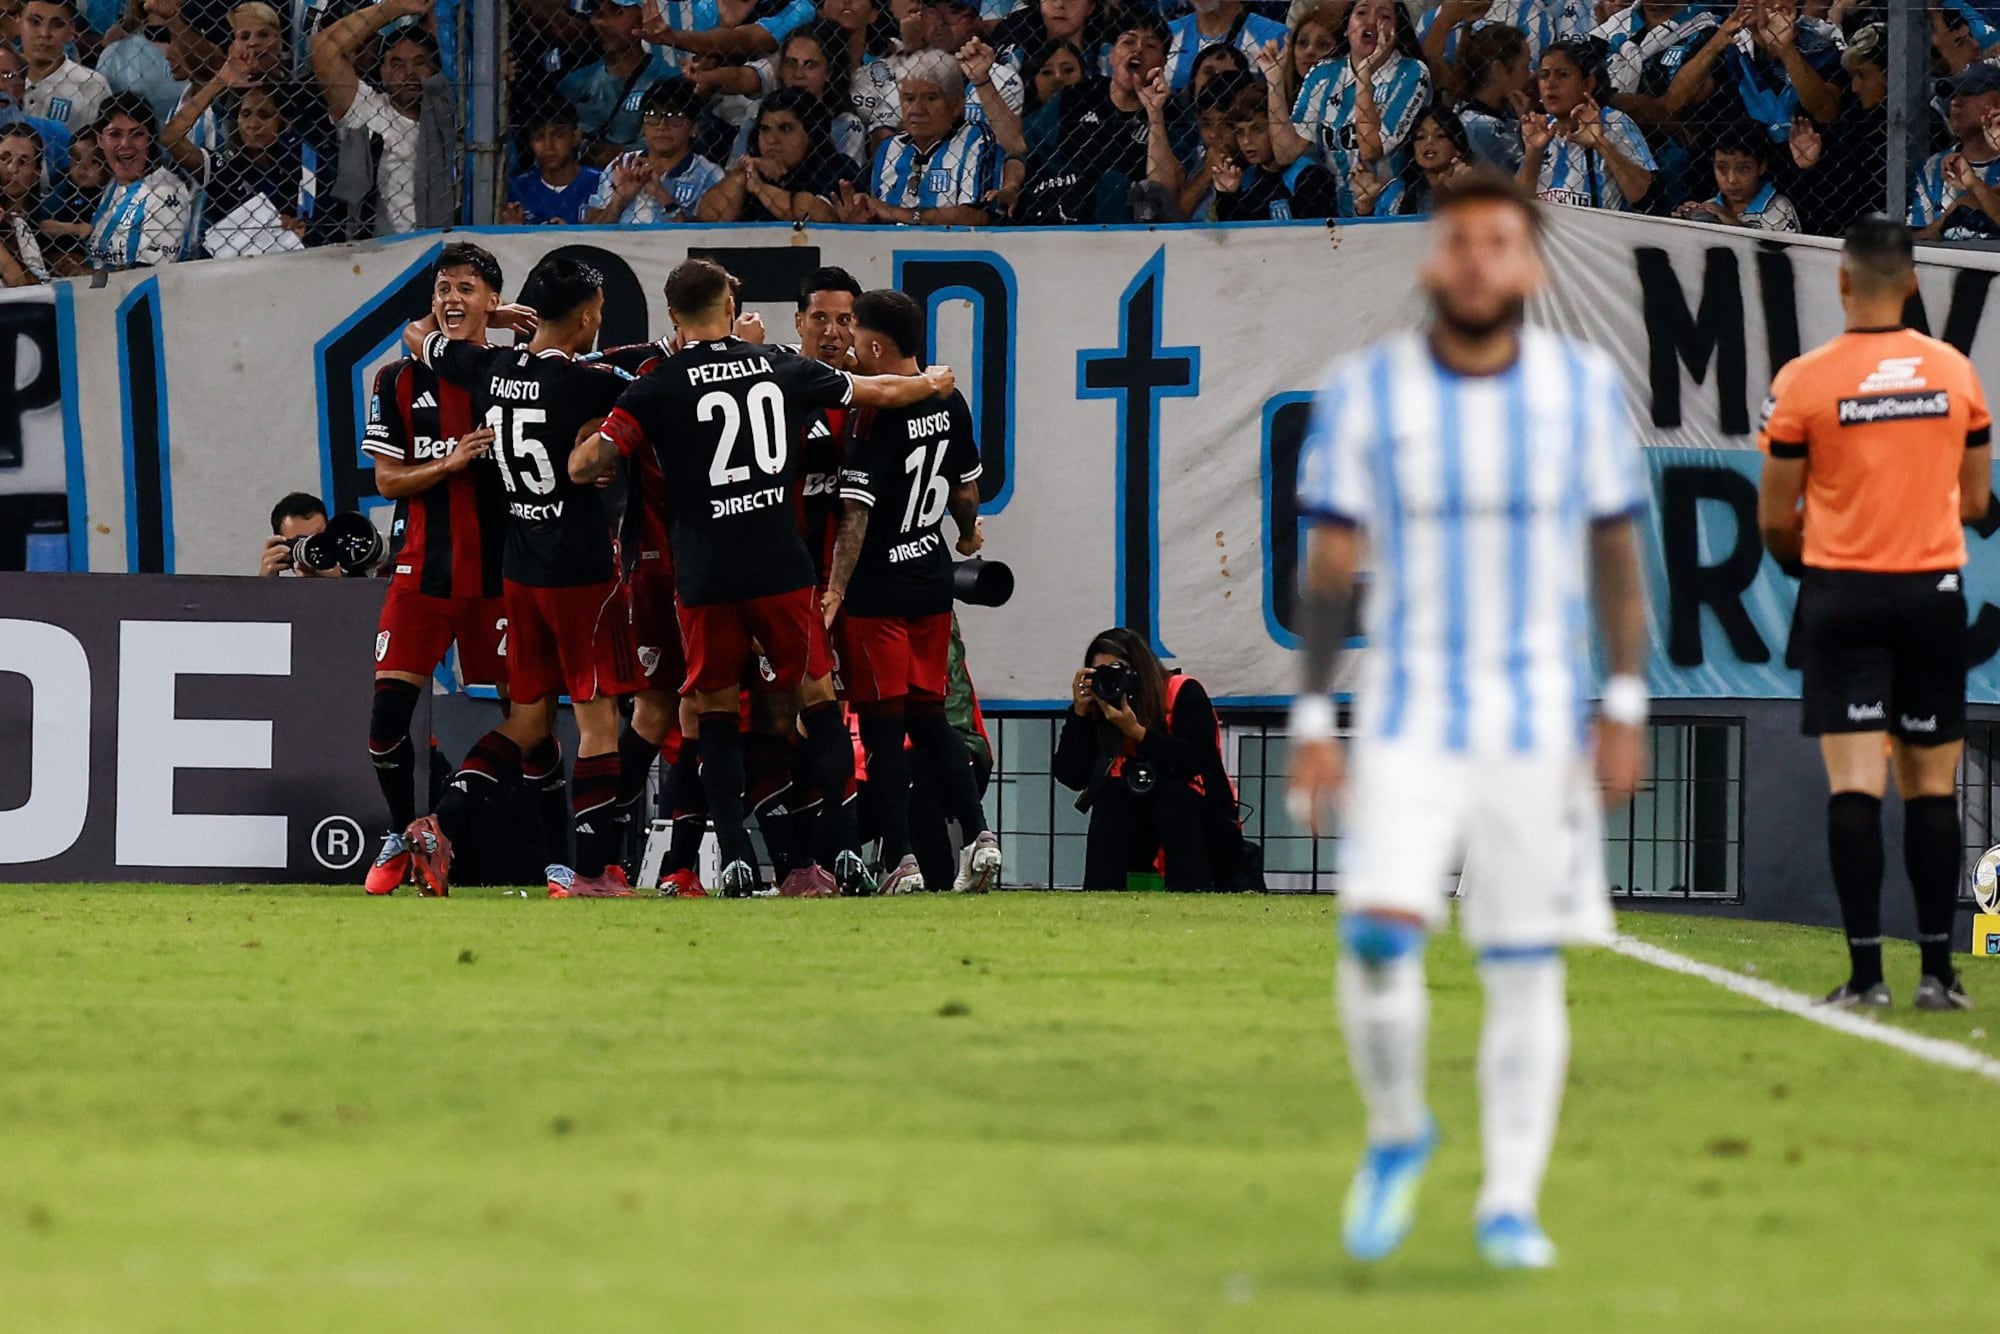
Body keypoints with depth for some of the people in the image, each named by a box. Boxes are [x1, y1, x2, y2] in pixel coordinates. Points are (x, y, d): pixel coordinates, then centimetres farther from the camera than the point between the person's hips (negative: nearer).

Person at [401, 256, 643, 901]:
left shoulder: (491, 368, 2)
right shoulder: (587, 384, -16)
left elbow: (418, 334, 21)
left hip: (519, 573, 7)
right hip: (582, 573, -7)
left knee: (527, 721, 14)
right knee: (598, 720, 0)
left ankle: (440, 825, 2)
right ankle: (591, 869, -1)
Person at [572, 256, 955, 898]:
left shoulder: (659, 387, -4)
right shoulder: (780, 368, 6)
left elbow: (584, 466, -9)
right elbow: (881, 392, 20)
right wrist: (932, 382, 41)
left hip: (706, 579, -2)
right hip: (783, 568, 2)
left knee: (717, 713, 9)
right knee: (818, 699, 12)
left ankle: (736, 857, -2)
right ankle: (840, 850, 6)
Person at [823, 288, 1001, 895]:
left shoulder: (876, 417, -17)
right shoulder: (949, 402, 5)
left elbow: (856, 515, -20)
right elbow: (966, 485, 17)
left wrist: (834, 591, -20)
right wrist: (968, 534, 37)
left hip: (879, 590, -7)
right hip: (932, 579, 7)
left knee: (883, 725, -2)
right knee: (927, 718, 15)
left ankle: (899, 861, -4)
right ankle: (978, 835, 6)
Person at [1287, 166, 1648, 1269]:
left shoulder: (1584, 387, -1)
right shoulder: (1366, 392, -4)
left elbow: (1616, 552, 6)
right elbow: (1328, 565, 0)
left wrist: (1624, 710, -1)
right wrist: (1312, 725, -4)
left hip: (1541, 715, 1)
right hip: (1408, 711, -1)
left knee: (1525, 968, 1)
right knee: (1378, 931, -17)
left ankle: (1509, 1204, 9)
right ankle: (1396, 1133, 8)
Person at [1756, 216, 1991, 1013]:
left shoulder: (1804, 381, -7)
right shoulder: (1955, 373, 2)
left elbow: (1775, 520, -1)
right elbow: (1975, 502, 11)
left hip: (1842, 595, -2)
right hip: (1933, 590, 2)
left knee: (1855, 784, -5)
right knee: (1932, 788, 7)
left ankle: (1866, 970, -10)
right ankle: (1937, 970, 7)